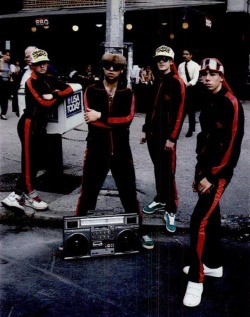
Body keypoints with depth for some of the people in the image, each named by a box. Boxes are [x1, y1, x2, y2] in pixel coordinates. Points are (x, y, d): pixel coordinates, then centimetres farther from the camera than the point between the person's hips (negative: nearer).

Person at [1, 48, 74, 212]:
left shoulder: (50, 79, 10)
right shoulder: (31, 82, -11)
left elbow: (69, 89, 4)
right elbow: (45, 103, -19)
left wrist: (54, 94, -11)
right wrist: (59, 97, -2)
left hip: (41, 125, 8)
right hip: (29, 124, -8)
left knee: (34, 161, 8)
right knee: (29, 161, -1)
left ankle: (16, 196, 15)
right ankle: (30, 195, 11)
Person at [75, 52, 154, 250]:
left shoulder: (128, 93, 4)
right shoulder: (91, 91, 1)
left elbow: (128, 117, -14)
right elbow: (91, 119, -14)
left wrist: (101, 116, -20)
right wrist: (117, 122, -19)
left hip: (121, 151, 1)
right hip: (97, 150, -1)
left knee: (129, 193, 11)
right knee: (88, 193, 8)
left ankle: (140, 231, 25)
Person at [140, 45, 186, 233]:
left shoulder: (177, 82, -9)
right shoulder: (158, 82, 14)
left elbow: (180, 112, -14)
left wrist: (172, 137, -17)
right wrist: (146, 130, 16)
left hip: (167, 135, -7)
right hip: (154, 133, 7)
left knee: (168, 172, -6)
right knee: (158, 169, 16)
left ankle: (171, 211, 3)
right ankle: (161, 200, 30)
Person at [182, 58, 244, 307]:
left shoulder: (231, 104, -16)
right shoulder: (207, 101, 10)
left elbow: (232, 147, -20)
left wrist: (211, 177, -18)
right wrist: (199, 172, 14)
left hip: (219, 173, -8)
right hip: (205, 169, 9)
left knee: (199, 221, -12)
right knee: (211, 217, 18)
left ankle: (196, 280, -1)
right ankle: (213, 265, 34)